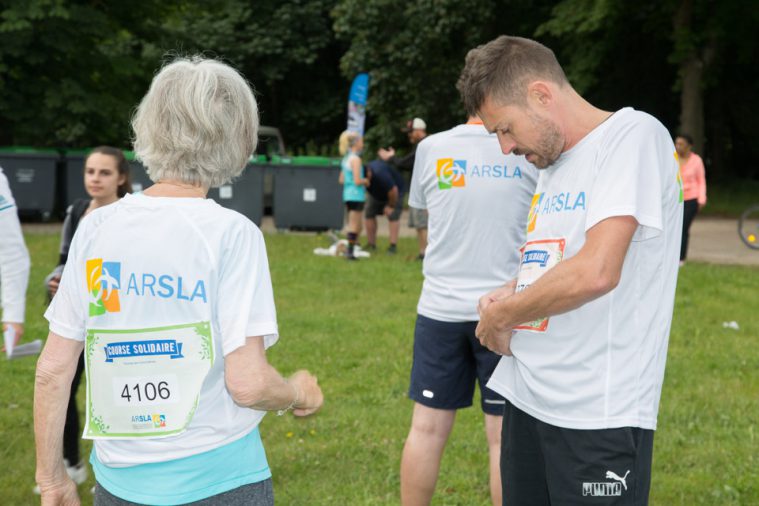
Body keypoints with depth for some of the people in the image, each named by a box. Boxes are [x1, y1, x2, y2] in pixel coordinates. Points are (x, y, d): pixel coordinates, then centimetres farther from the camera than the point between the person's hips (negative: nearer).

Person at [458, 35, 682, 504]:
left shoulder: (634, 135, -12)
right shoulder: (554, 164, 15)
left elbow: (595, 272, -23)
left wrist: (501, 315, -9)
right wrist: (511, 293, 6)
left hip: (598, 417, -8)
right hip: (527, 400, 8)